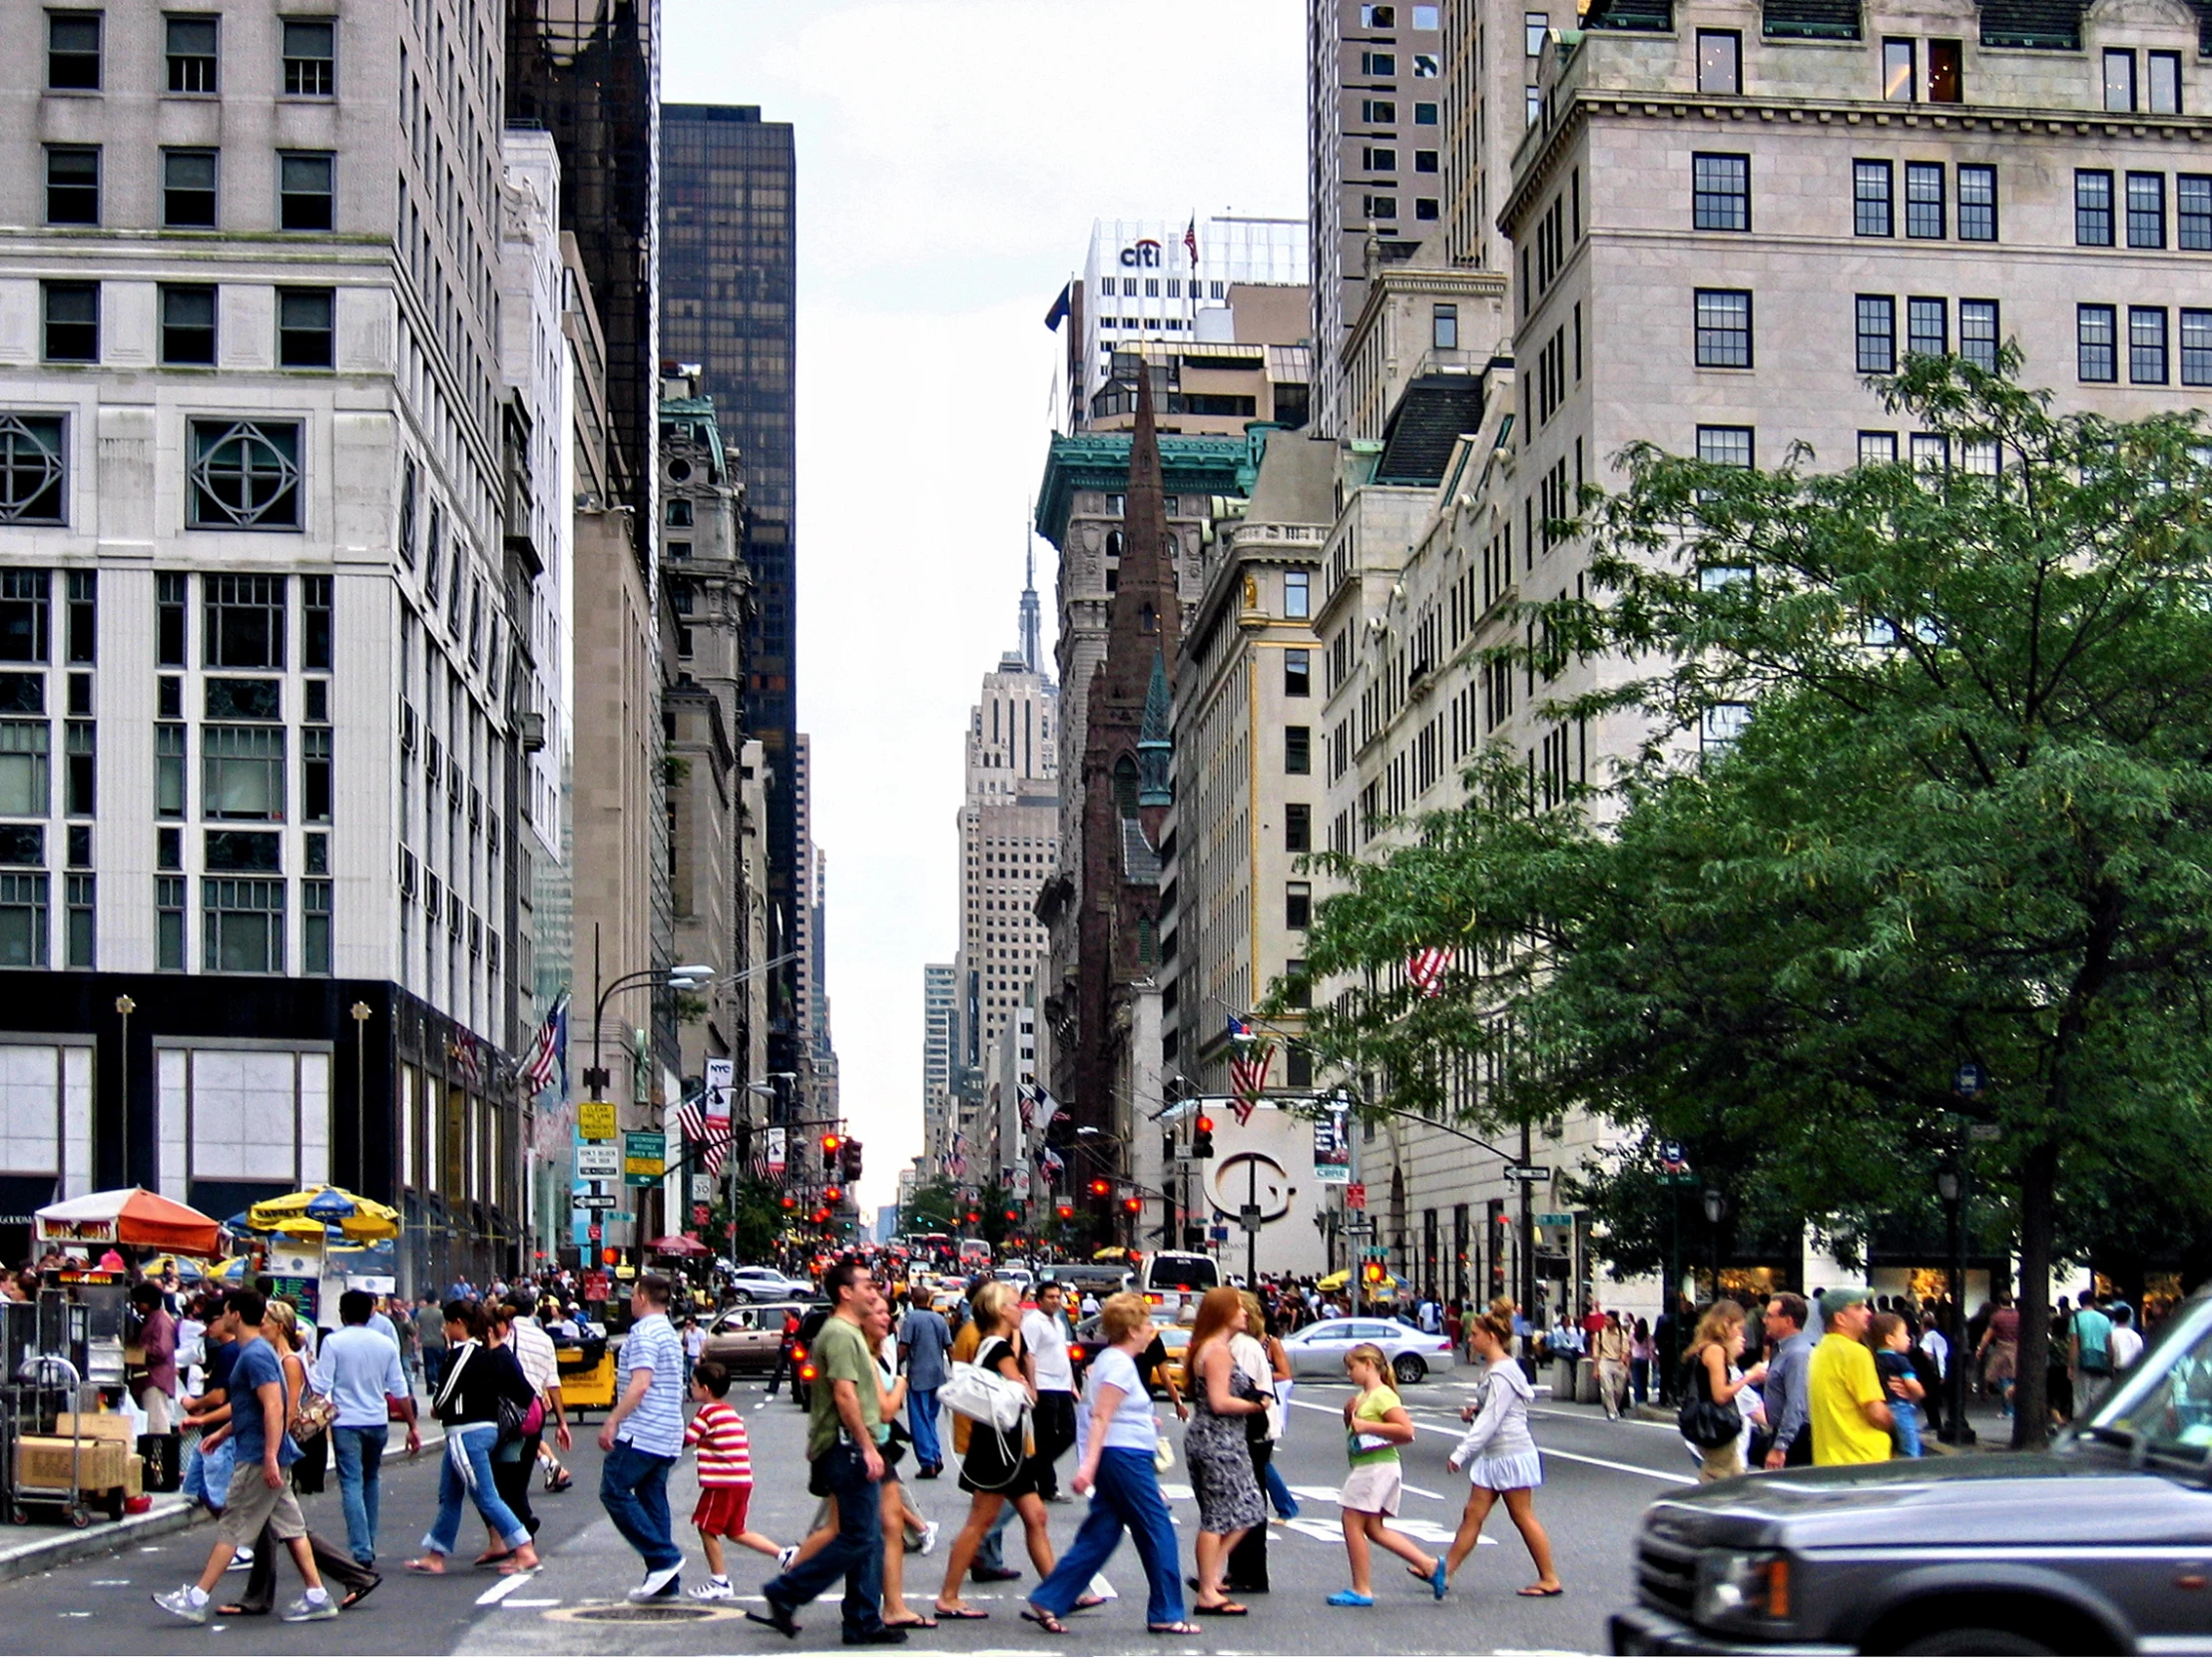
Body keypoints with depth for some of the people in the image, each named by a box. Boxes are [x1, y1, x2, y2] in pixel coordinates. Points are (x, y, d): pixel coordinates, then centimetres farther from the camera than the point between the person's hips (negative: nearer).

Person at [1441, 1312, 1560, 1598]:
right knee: (1473, 1514, 8)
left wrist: (1461, 1453, -22)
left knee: (1523, 1518, -2)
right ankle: (1444, 1571, 9)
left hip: (1512, 1454, -10)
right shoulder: (1492, 1369, 13)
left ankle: (1550, 1579, 7)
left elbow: (1491, 1419, -22)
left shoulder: (1502, 1373, -17)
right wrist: (1473, 1413, 3)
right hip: (1493, 1456, 10)